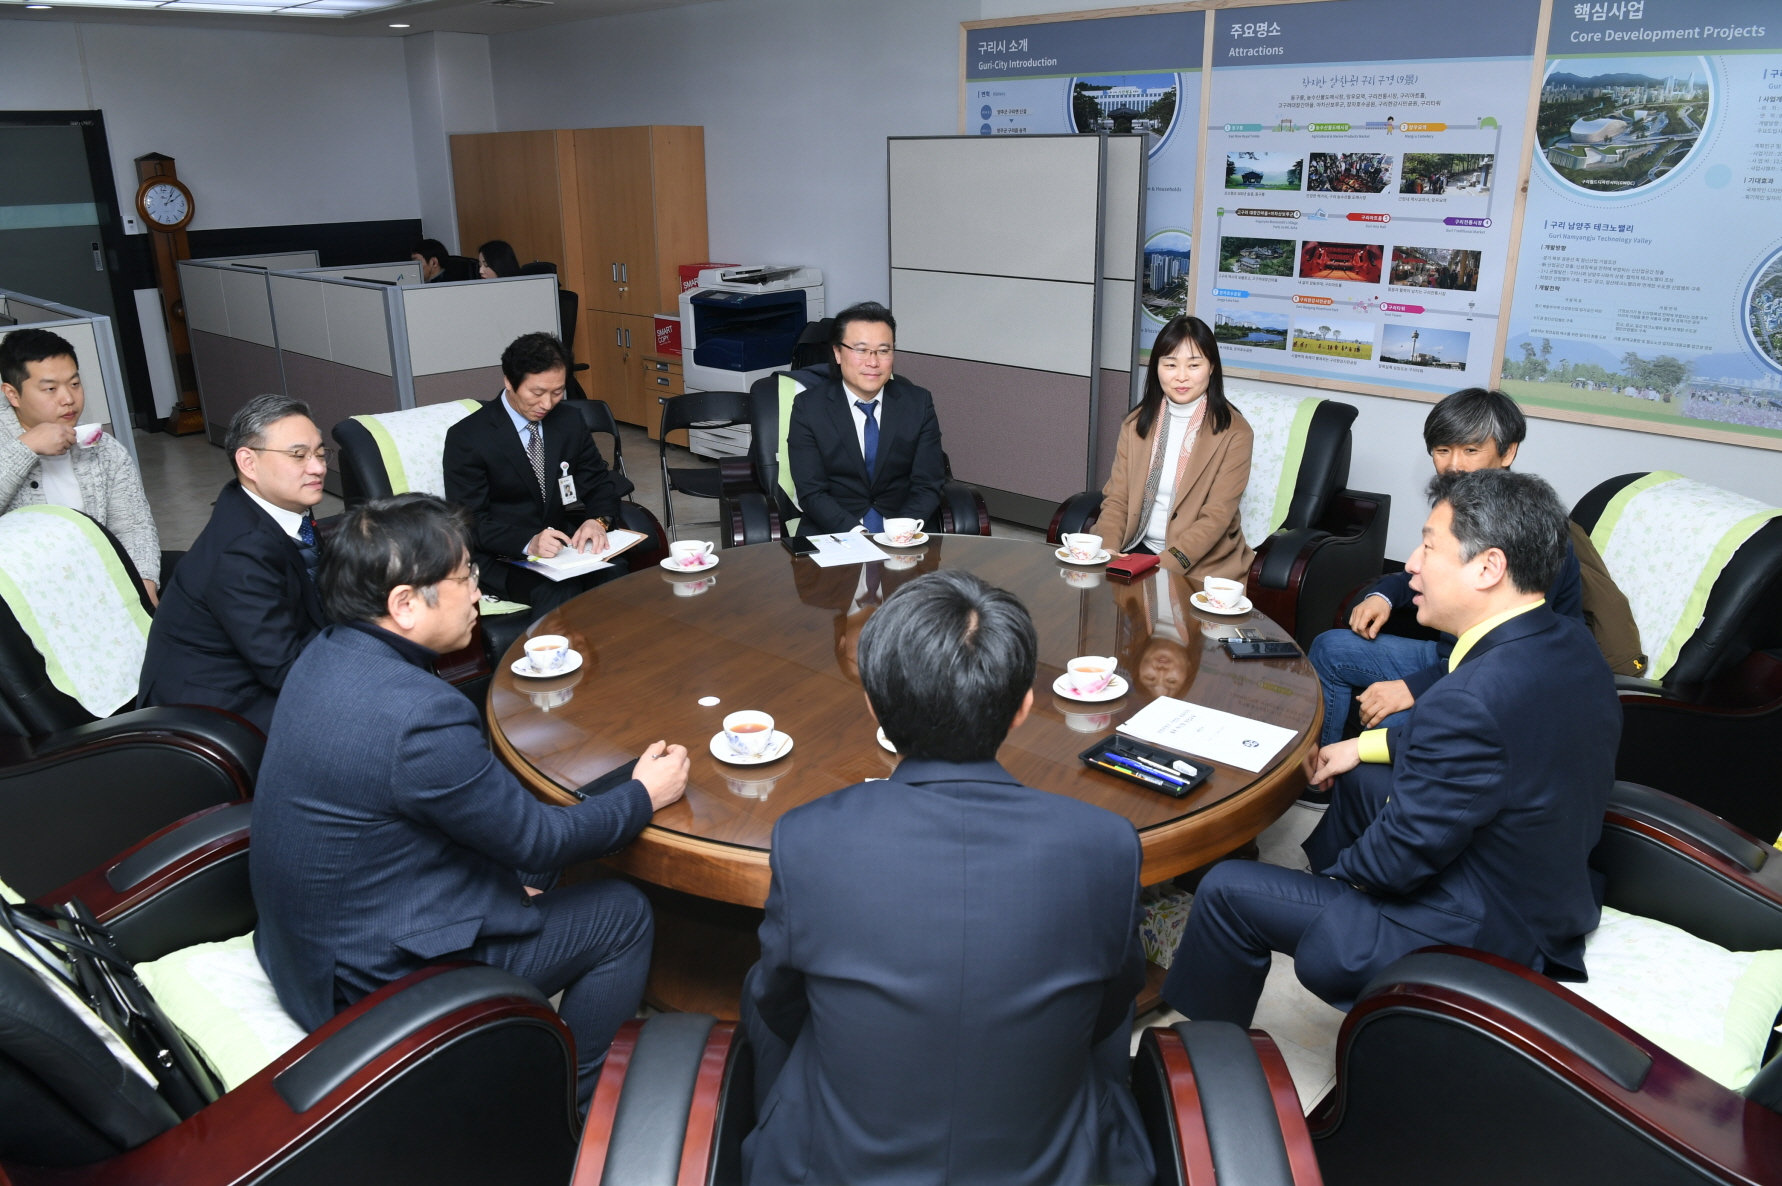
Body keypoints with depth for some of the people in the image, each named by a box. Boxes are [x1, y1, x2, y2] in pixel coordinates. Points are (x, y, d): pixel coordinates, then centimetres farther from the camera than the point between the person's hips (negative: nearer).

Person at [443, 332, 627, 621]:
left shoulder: (570, 421, 5)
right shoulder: (466, 437, -10)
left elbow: (599, 482, 10)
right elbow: (470, 521, -12)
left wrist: (598, 520, -14)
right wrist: (528, 543, -32)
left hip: (564, 543, 4)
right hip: (504, 556, -4)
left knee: (616, 574, -29)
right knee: (560, 592, -35)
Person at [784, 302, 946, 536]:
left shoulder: (918, 403, 4)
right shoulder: (808, 407, -1)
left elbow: (928, 486, 1)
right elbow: (811, 493, -6)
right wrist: (855, 532, -22)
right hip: (833, 533, -1)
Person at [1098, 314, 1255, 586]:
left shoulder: (1233, 432, -7)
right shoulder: (1137, 422, 7)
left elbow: (1216, 516, -13)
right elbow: (1117, 498, 3)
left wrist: (1167, 564, -27)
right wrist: (1107, 549, -16)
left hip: (1201, 562, -4)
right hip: (1137, 548, 5)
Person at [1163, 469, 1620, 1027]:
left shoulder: (1472, 699, -36)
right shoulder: (1569, 642, -6)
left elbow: (1400, 859, -24)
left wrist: (1341, 870, -3)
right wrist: (1368, 744, 12)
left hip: (1475, 939, -9)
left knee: (1227, 890, 0)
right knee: (1361, 779, 26)